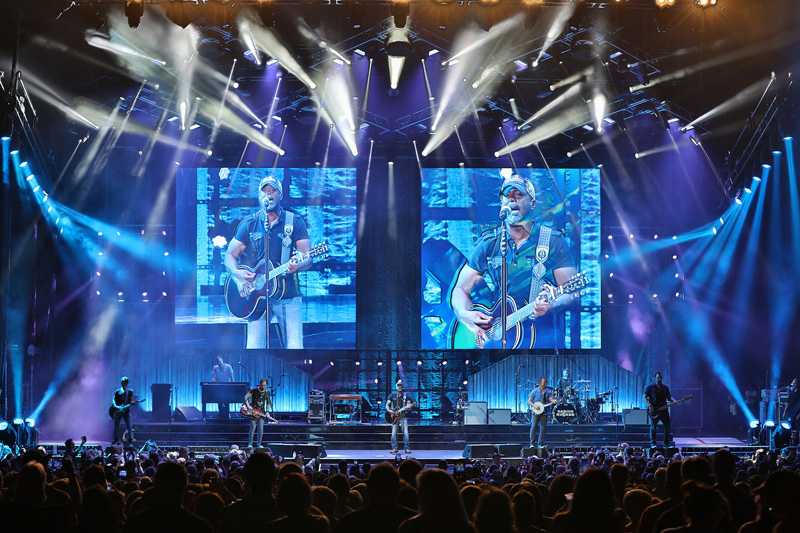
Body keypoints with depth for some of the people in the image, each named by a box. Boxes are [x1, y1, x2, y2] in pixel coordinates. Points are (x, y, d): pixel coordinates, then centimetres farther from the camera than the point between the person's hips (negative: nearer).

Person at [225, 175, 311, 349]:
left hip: (288, 295, -1)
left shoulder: (294, 222, 5)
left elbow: (307, 258, -1)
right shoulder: (249, 224, 8)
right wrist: (238, 273, -12)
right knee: (254, 349, -8)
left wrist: (297, 265, -25)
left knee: (295, 349, -9)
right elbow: (230, 256, 9)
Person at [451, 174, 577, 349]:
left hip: (544, 339, -2)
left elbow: (572, 293, -1)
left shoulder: (553, 241, 3)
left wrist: (551, 305, -23)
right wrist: (465, 315, -10)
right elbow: (460, 290, 12)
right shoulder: (488, 245, 11)